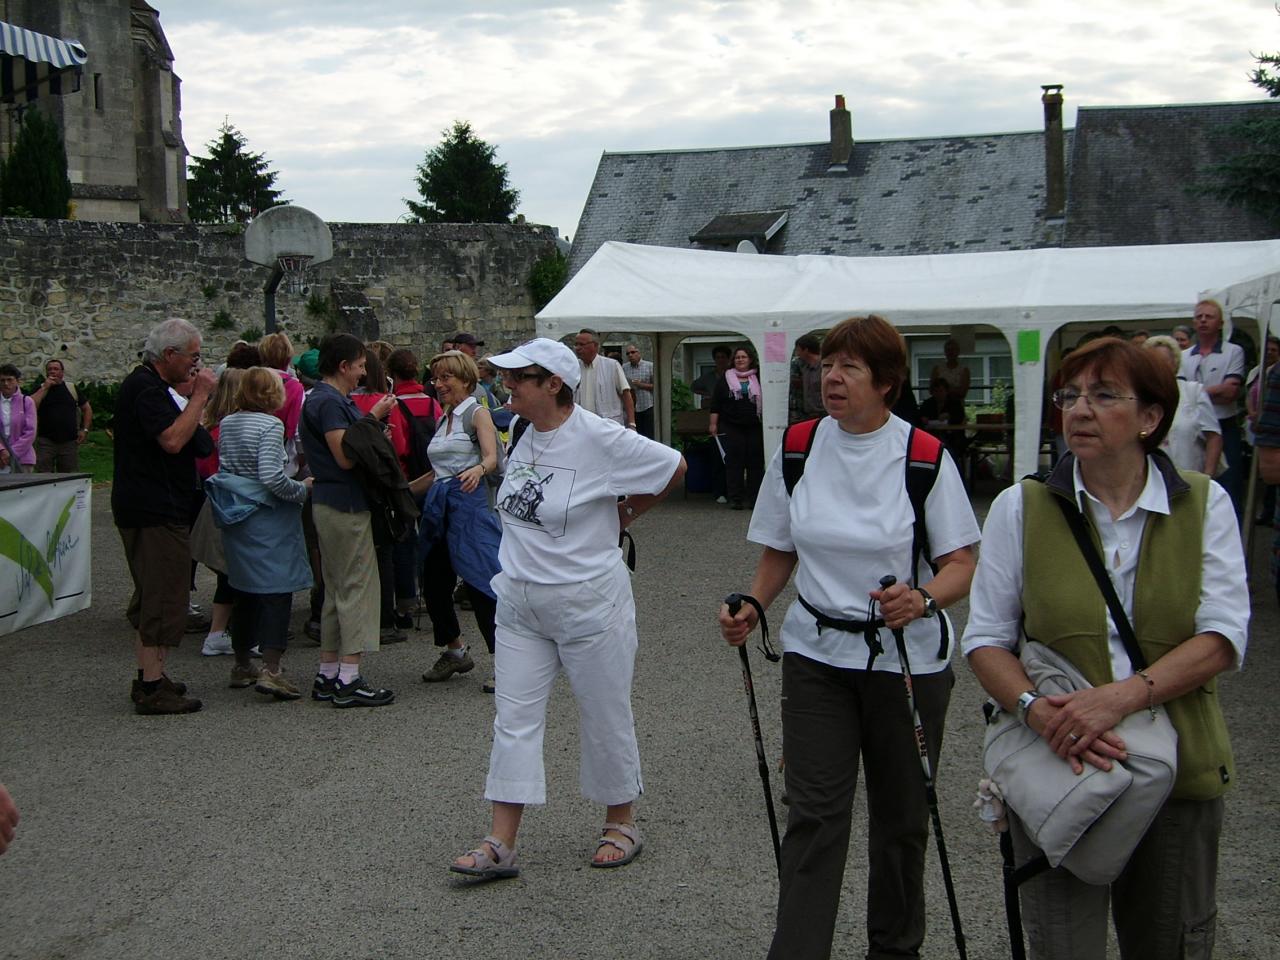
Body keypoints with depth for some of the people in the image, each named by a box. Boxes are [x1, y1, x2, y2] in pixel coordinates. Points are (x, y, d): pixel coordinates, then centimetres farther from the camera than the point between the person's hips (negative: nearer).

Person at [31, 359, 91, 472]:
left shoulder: (72, 388, 10)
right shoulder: (41, 389, 6)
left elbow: (87, 409, 16)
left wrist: (85, 430, 5)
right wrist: (45, 388, -10)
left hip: (69, 441, 1)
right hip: (46, 441, -1)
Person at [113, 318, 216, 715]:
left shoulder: (148, 384, 17)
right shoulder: (146, 388, -16)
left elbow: (178, 437, 20)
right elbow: (172, 440, -27)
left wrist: (198, 400, 8)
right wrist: (200, 395, -19)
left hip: (143, 507, 11)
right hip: (156, 512, -11)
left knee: (152, 596, 17)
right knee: (163, 597, -8)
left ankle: (149, 678, 25)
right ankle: (153, 689, -6)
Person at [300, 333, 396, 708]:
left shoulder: (329, 399, 16)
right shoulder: (329, 402, -16)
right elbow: (345, 457, -22)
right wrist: (373, 418, -16)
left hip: (330, 504, 11)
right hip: (345, 506, -11)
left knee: (337, 591, 14)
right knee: (357, 589, -7)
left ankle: (327, 675, 19)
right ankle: (348, 680, -5)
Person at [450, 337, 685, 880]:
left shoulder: (600, 439, -17)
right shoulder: (523, 433, 2)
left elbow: (674, 469, -6)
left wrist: (623, 514, 0)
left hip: (589, 603, -6)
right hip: (519, 603, 6)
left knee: (605, 717, 8)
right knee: (514, 718, 5)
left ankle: (621, 824, 27)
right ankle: (499, 845, 9)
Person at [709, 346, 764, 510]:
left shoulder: (758, 379, 7)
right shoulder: (726, 379, 7)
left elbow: (765, 402, 9)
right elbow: (715, 404, 5)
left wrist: (766, 423, 4)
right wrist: (713, 423, -2)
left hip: (755, 427, 1)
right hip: (732, 427, 0)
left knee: (756, 462, 0)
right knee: (734, 462, -3)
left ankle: (755, 498, 6)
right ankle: (735, 499, 1)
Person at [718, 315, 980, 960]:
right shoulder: (797, 450, 1)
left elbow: (961, 564, -8)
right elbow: (779, 554, 10)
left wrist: (923, 600, -28)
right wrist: (751, 609, -7)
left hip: (907, 658, -1)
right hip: (817, 654, 2)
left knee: (901, 817, 12)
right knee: (814, 815, -4)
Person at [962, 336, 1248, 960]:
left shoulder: (1204, 505, 2)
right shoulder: (1021, 507, 1)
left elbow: (1223, 638, -7)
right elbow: (986, 638, 0)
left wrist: (1123, 695, -22)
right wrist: (1037, 708, -20)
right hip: (1058, 767, -1)